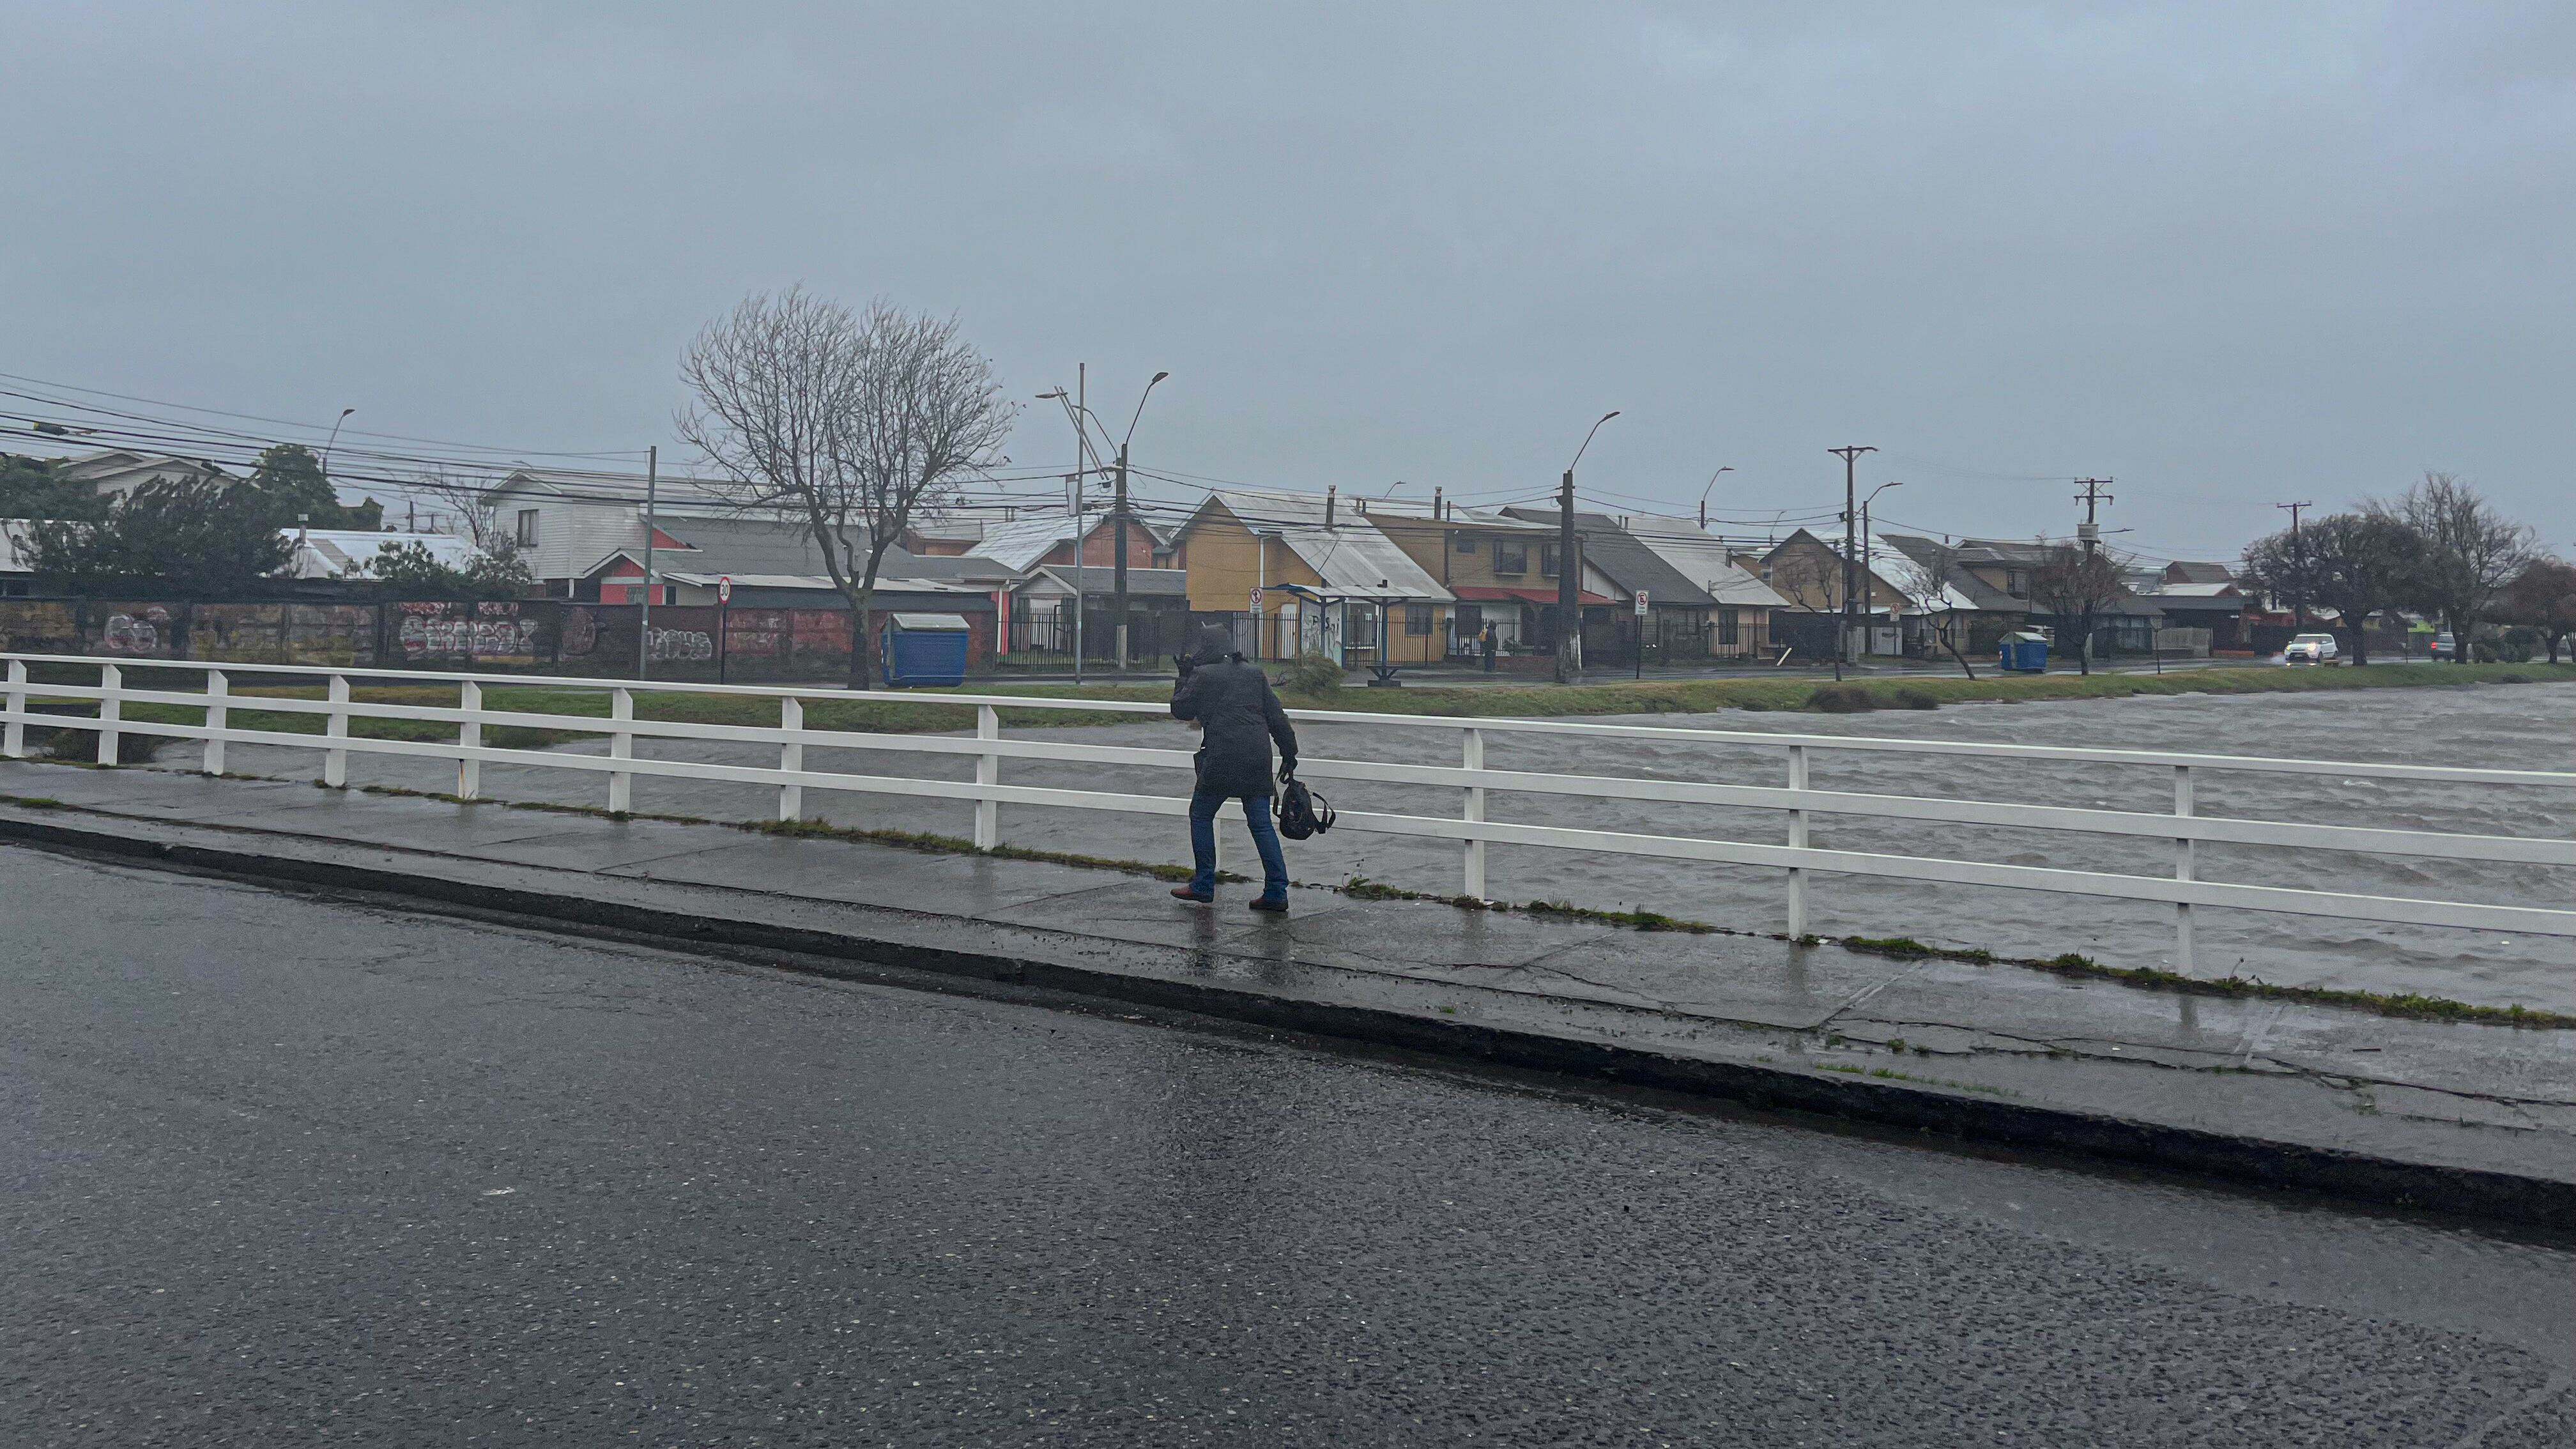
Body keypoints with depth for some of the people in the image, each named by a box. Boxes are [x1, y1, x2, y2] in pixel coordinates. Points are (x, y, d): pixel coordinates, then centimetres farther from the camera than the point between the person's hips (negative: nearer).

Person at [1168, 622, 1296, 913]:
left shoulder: (1203, 675, -2)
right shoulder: (1255, 673, 13)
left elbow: (1180, 710, 7)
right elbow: (1277, 716, 12)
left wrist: (1183, 678, 20)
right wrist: (1289, 752, 17)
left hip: (1222, 761, -5)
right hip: (1258, 762, 5)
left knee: (1201, 815, 13)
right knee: (1261, 823, 6)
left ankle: (1204, 885, 13)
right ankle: (1276, 892, 1)